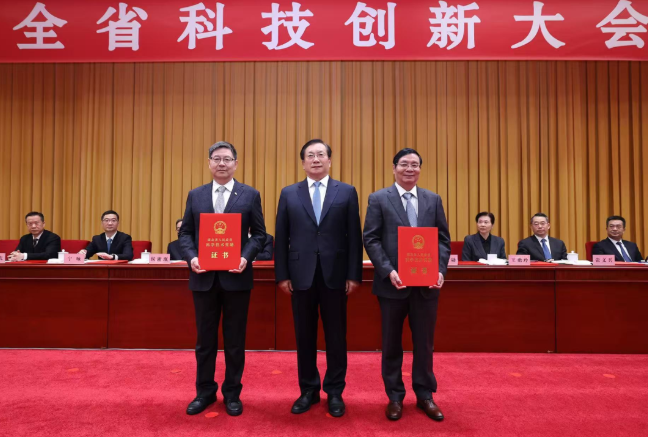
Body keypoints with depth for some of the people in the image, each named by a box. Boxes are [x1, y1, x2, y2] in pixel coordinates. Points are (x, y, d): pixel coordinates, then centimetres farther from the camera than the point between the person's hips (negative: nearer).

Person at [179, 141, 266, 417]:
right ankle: (205, 391, 29)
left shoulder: (250, 195, 1)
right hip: (204, 277, 2)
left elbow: (259, 234, -1)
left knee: (235, 339, 9)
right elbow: (185, 232, 7)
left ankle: (232, 393, 25)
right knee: (205, 338, 13)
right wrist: (191, 257, -10)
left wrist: (246, 257, -17)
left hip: (236, 277, -2)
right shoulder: (195, 195, 8)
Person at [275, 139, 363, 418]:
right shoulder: (289, 194, 7)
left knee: (336, 335, 8)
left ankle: (335, 391, 24)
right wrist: (282, 275, 0)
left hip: (334, 274, -1)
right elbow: (281, 238, 5)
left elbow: (354, 237, 1)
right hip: (301, 275, 1)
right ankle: (308, 390, 27)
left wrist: (354, 275, -4)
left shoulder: (347, 192, 4)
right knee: (304, 335, 10)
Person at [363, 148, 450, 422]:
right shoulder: (378, 199, 0)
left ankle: (424, 395, 29)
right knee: (392, 343, 10)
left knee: (424, 342, 12)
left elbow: (443, 239, 7)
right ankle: (395, 397, 26)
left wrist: (440, 270, -9)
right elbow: (371, 240, -6)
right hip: (392, 282, -2)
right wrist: (388, 271, -18)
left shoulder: (433, 200, 9)